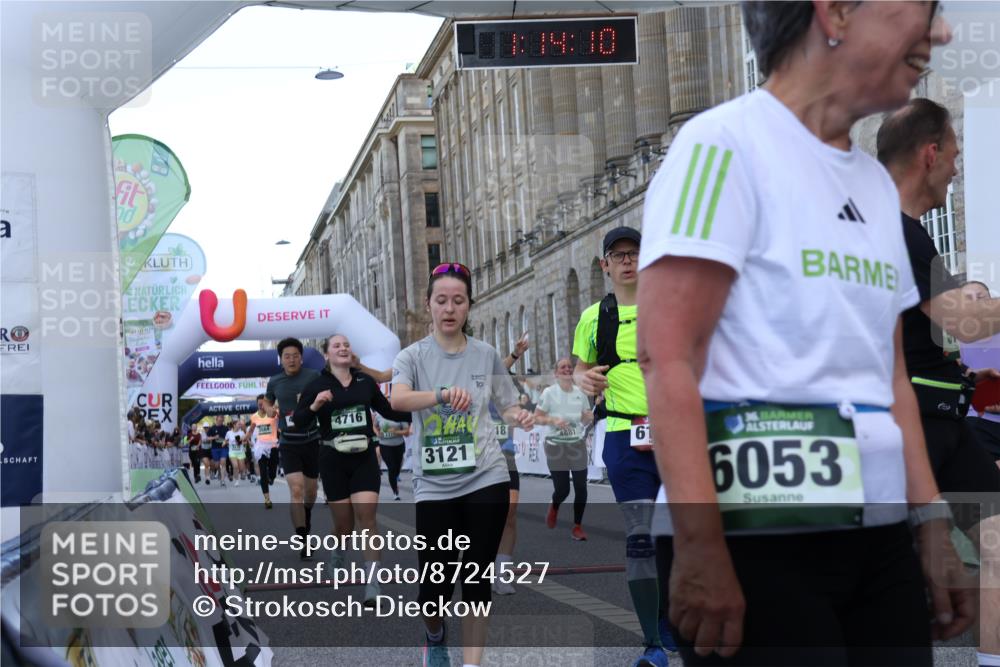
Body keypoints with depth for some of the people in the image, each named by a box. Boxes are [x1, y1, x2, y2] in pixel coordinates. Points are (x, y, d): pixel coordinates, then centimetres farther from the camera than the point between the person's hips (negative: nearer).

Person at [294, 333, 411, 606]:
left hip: (364, 458, 1)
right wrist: (314, 406, -24)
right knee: (344, 524, 5)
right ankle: (336, 558, 40)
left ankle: (373, 585, -11)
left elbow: (388, 411, 14)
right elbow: (298, 419, -6)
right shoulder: (317, 385, -3)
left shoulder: (365, 381, 4)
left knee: (366, 517, -10)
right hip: (333, 460, -1)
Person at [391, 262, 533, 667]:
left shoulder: (486, 355, 6)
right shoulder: (414, 356, -1)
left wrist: (519, 417, -9)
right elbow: (397, 399, -21)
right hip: (435, 486, -1)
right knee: (435, 585, -1)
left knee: (477, 578, 3)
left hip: (487, 480, 1)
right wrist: (442, 395, -39)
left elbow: (506, 407, 15)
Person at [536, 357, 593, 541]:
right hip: (556, 446, -3)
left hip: (577, 445, 3)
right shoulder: (549, 392, -8)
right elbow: (536, 417, -5)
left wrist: (589, 418, -11)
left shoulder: (580, 393, 2)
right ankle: (554, 508, 35)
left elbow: (586, 420, 13)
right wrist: (552, 420, -22)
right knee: (562, 490, -1)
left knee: (581, 488, -3)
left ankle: (577, 526, 14)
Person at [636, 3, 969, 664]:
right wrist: (700, 547, -21)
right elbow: (667, 358, -16)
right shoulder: (726, 143, -8)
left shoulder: (878, 185, 16)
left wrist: (933, 524, 14)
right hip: (754, 536, -7)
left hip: (877, 536, 7)